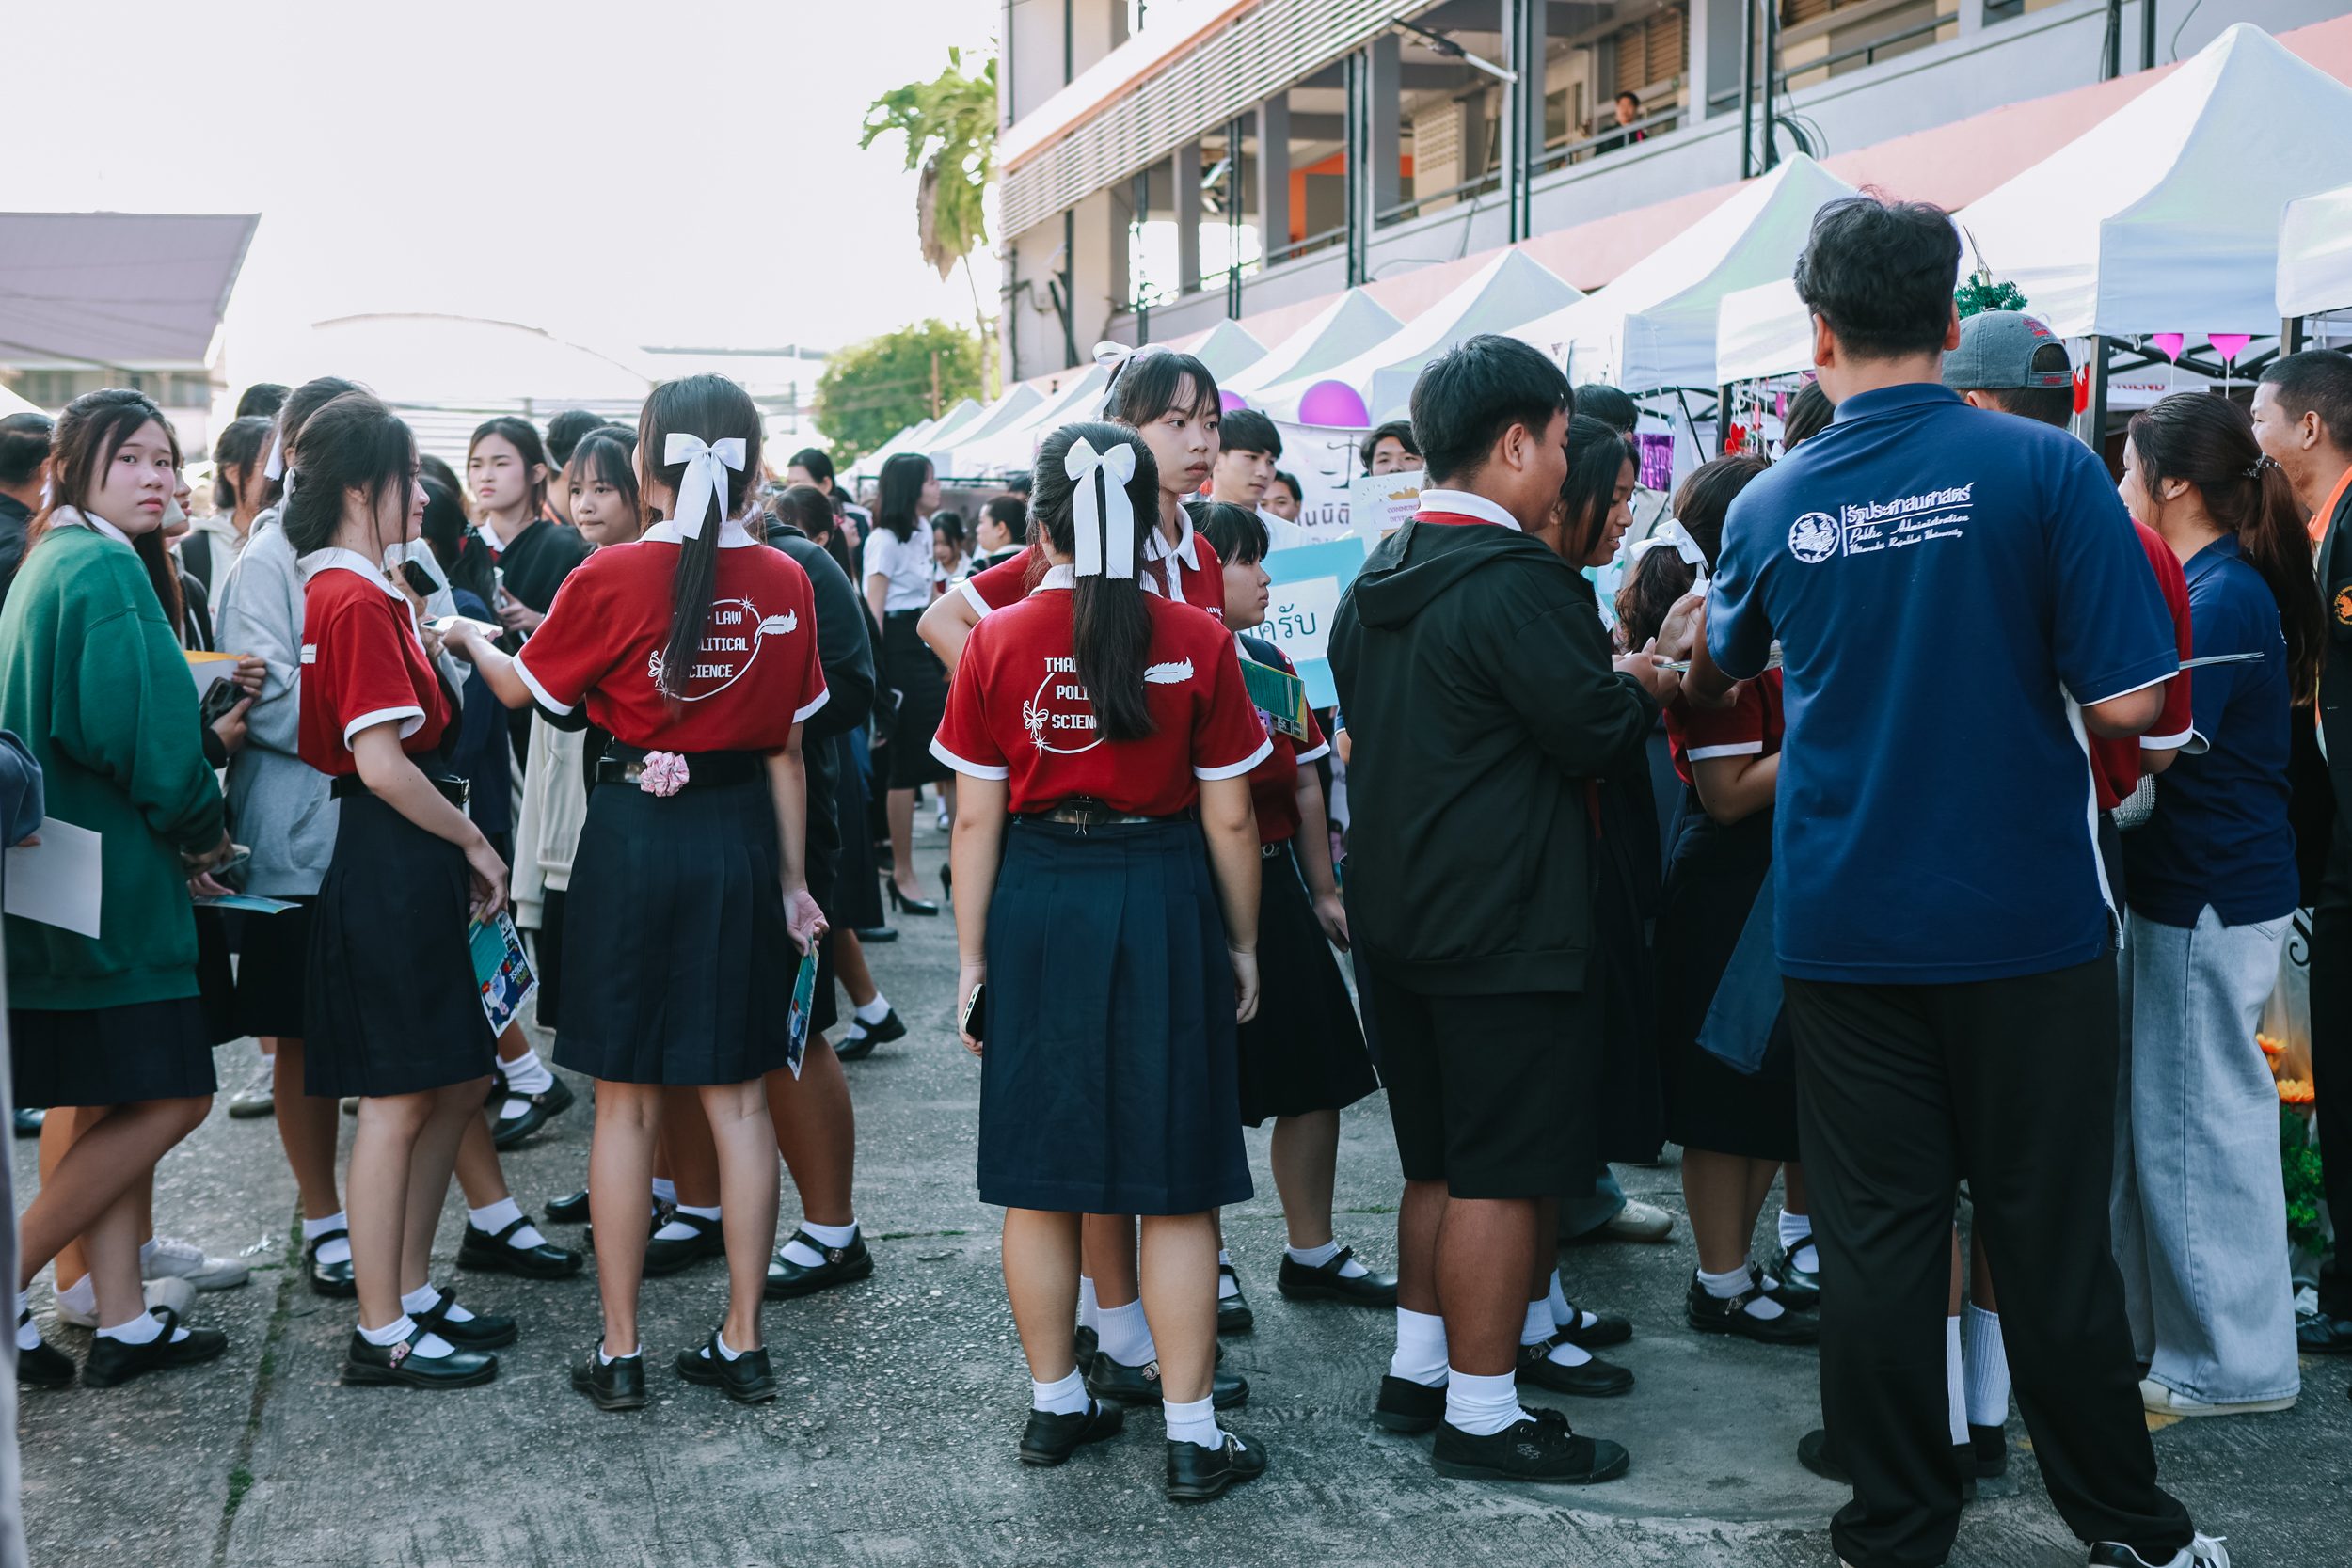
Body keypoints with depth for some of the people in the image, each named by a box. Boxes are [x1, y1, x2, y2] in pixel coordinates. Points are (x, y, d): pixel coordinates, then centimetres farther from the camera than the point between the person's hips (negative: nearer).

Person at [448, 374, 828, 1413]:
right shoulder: (783, 582, -2)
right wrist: (792, 881, 13)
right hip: (743, 838, 3)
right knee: (737, 1097, 9)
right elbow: (788, 752, 4)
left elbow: (523, 688, 4)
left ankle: (619, 1352, 13)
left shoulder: (614, 576, -11)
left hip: (636, 834, -3)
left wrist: (469, 636, 25)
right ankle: (741, 1344, 15)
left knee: (627, 1100, 6)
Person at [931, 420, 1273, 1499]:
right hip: (1164, 902, -1)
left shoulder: (997, 641, -4)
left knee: (1040, 1180, 13)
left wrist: (972, 957, 6)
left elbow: (976, 818, -2)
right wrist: (1242, 944, 9)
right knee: (1176, 1185, 6)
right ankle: (1191, 1435, 10)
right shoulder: (1197, 641, -6)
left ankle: (1054, 1405, 24)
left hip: (1037, 906, 2)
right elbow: (1230, 818, -3)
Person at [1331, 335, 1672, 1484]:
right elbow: (1596, 732, -16)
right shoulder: (1517, 580, -18)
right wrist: (1643, 684, 6)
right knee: (1501, 1175, 0)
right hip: (1506, 929, -9)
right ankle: (1481, 1417, 7)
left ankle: (1416, 1371, 28)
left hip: (1396, 914, 9)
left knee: (1437, 1163, 19)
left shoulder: (1377, 578, 10)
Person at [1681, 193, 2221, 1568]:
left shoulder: (1775, 507, 0)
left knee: (1878, 1235, 8)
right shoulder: (2044, 469, -10)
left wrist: (1697, 677, 41)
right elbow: (2127, 703, -12)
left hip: (1847, 927, 2)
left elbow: (1721, 670, 19)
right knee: (2052, 1233, 9)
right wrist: (2019, 679, 7)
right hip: (2026, 919, -2)